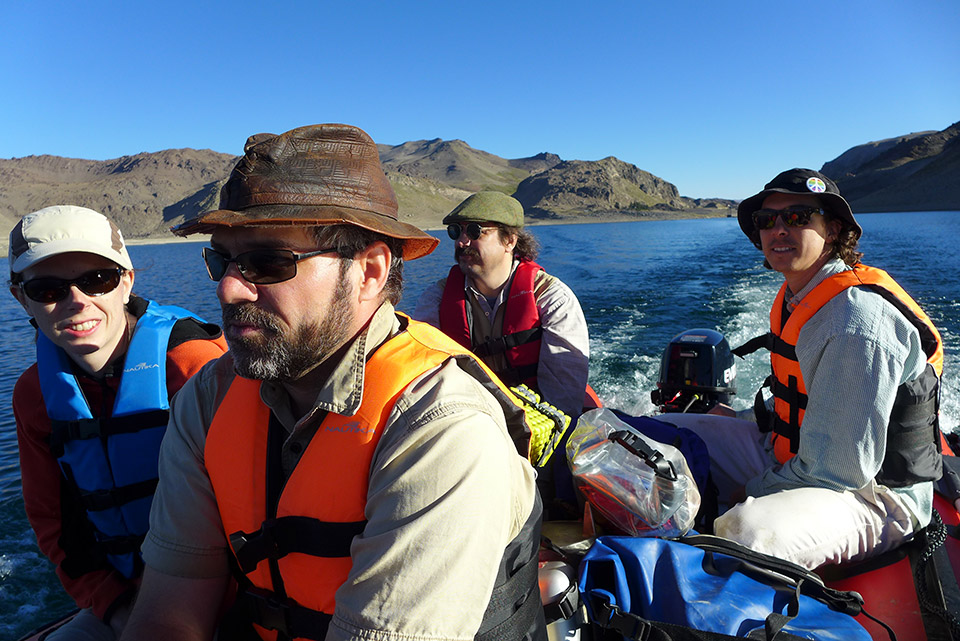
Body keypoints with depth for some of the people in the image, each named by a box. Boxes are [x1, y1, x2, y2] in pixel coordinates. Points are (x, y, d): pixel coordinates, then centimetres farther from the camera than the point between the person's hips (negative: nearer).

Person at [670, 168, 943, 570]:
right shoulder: (798, 296, 5)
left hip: (874, 496, -9)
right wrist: (733, 417, 11)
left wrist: (750, 494, -13)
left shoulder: (858, 321, -25)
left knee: (746, 534, -40)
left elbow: (838, 469, -25)